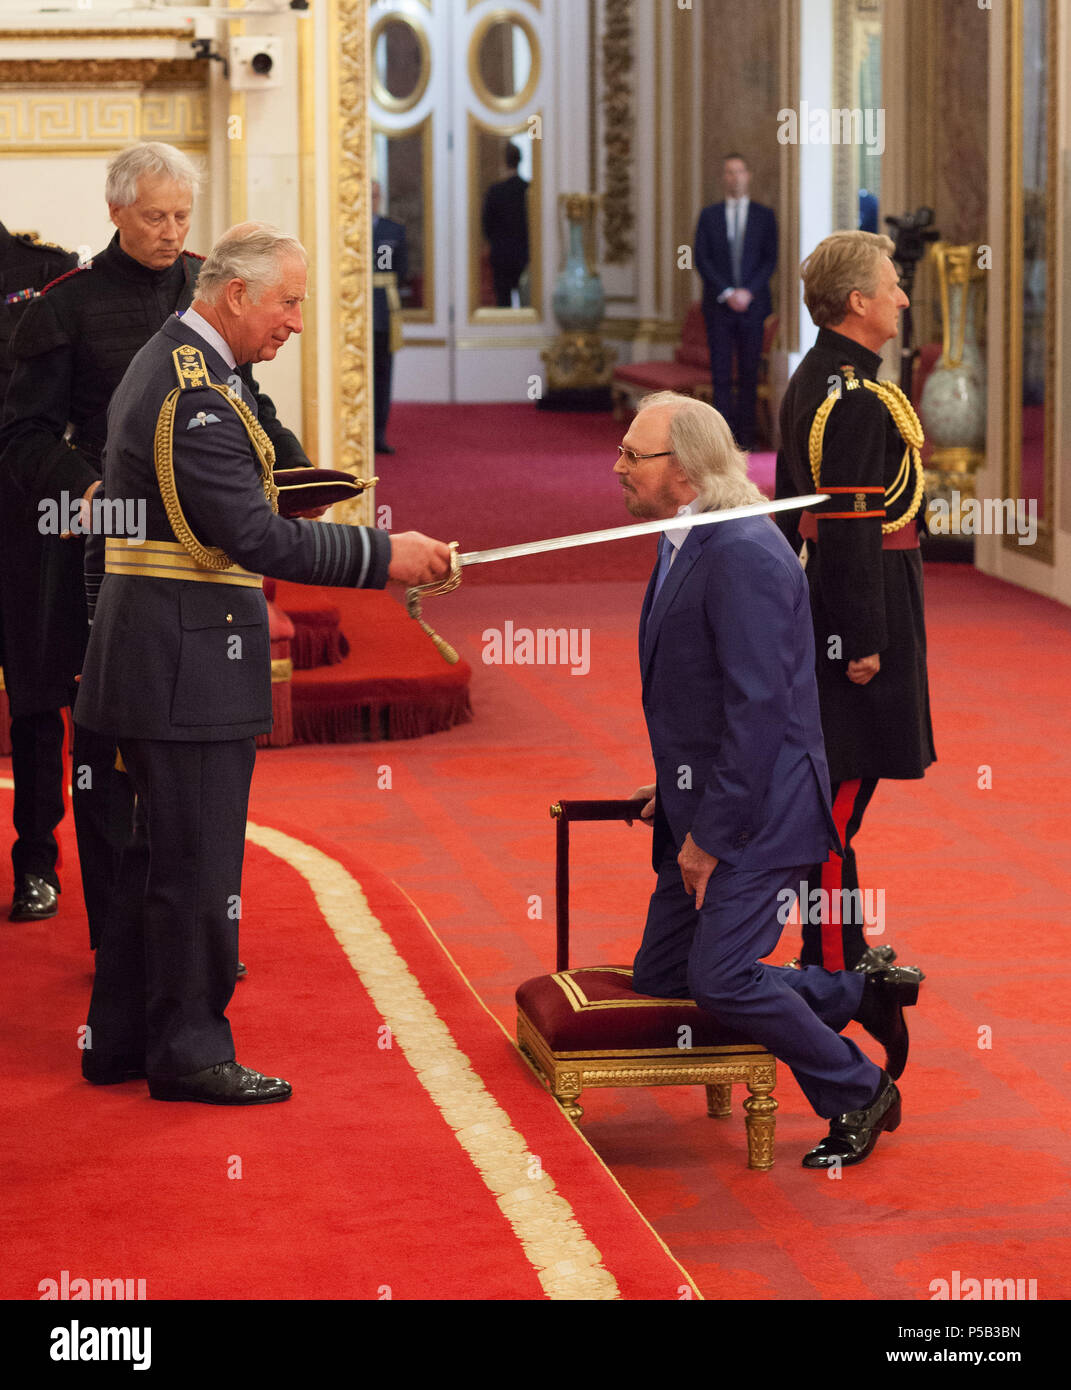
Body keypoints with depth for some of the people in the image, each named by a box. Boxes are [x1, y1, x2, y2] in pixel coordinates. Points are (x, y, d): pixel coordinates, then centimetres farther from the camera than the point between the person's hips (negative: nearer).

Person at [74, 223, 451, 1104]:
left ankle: (121, 1039, 24)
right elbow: (255, 537, -25)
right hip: (191, 661, -11)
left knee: (159, 855, 16)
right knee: (198, 861, -2)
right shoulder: (197, 395, -19)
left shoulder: (163, 365, 15)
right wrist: (382, 555, -20)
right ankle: (188, 1049, 6)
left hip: (151, 655, 11)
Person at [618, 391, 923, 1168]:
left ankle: (861, 1092, 9)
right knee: (661, 979, 9)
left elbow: (758, 706, -24)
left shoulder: (743, 551, -21)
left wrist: (711, 832, -21)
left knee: (718, 979, -13)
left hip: (757, 812, -10)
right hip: (704, 807, 10)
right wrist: (677, 788, 14)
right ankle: (860, 995, 22)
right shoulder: (685, 545, 11)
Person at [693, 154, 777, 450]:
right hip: (718, 304, 0)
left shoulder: (764, 216, 8)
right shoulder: (709, 216, 8)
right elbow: (702, 260, 2)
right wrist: (726, 293, -9)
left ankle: (745, 436, 2)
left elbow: (770, 259, 3)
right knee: (721, 374, -3)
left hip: (752, 304, 0)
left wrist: (748, 292, -10)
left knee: (749, 375, 0)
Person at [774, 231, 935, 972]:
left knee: (842, 773, 17)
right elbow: (850, 527, -23)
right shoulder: (856, 397, -20)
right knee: (844, 775, -5)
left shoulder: (813, 380, 12)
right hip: (864, 602, -11)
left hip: (825, 598, 11)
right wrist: (864, 639, -21)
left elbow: (798, 506, 18)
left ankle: (840, 938, 26)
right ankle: (835, 958, 0)